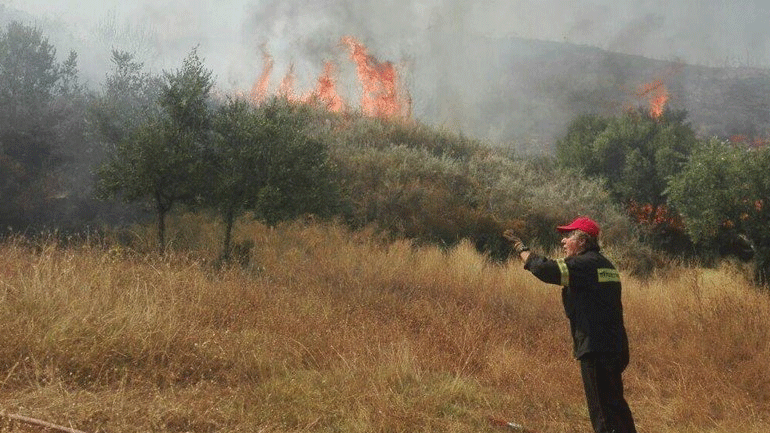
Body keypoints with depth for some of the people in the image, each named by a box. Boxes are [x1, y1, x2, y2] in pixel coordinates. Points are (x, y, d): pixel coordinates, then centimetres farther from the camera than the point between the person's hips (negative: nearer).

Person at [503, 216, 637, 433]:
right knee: (614, 403, 20)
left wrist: (520, 247, -10)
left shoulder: (585, 263, -14)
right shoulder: (603, 264, 15)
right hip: (614, 347, 10)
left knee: (603, 409, -4)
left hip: (597, 349, -10)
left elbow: (546, 269, -21)